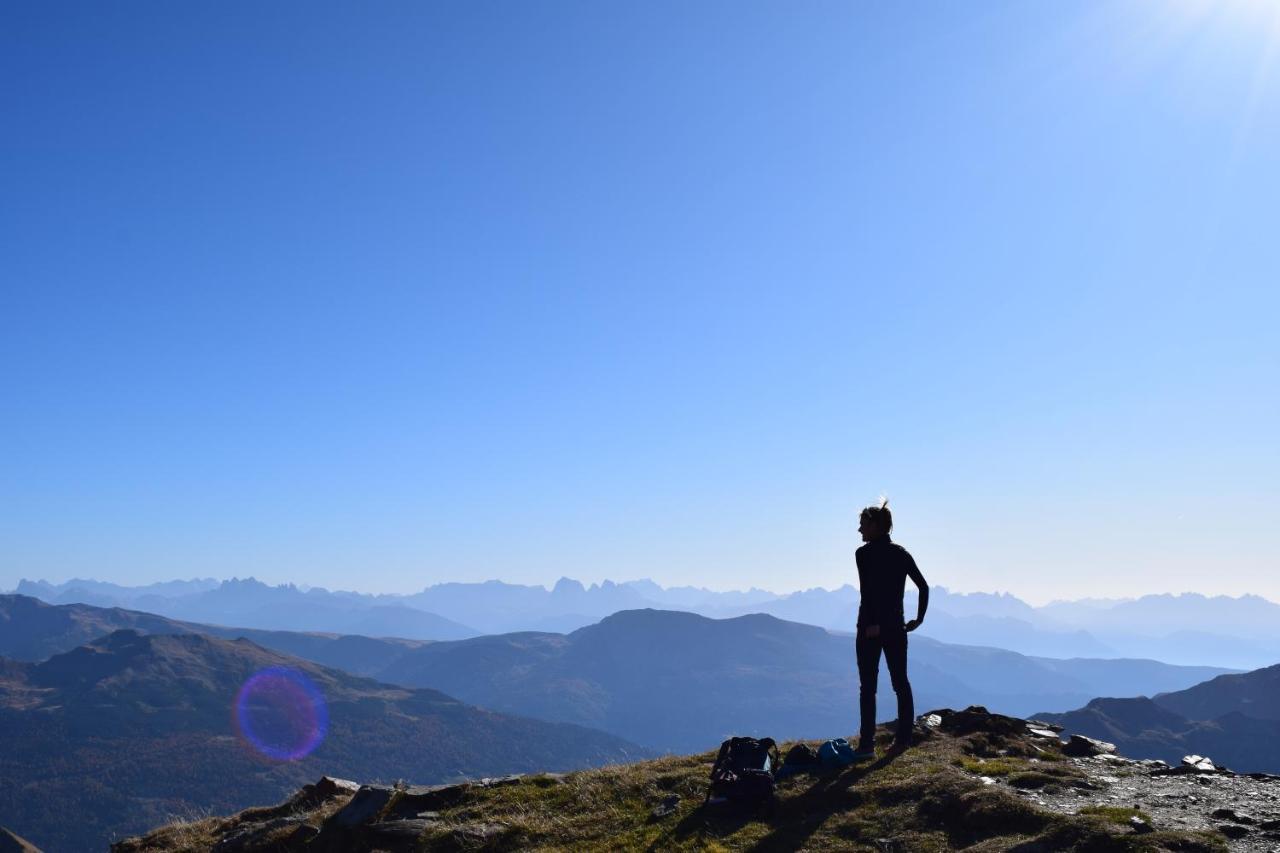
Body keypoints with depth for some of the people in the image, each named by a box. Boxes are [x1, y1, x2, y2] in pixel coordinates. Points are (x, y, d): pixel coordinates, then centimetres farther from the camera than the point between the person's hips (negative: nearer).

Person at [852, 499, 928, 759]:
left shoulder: (864, 553, -9)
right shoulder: (901, 553, 10)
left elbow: (868, 590, -20)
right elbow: (924, 587, 9)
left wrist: (873, 623, -20)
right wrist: (919, 618, 13)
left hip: (871, 627, -6)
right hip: (896, 627, 6)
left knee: (867, 687, -2)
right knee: (901, 683, 14)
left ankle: (867, 745, -3)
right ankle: (904, 738, 16)